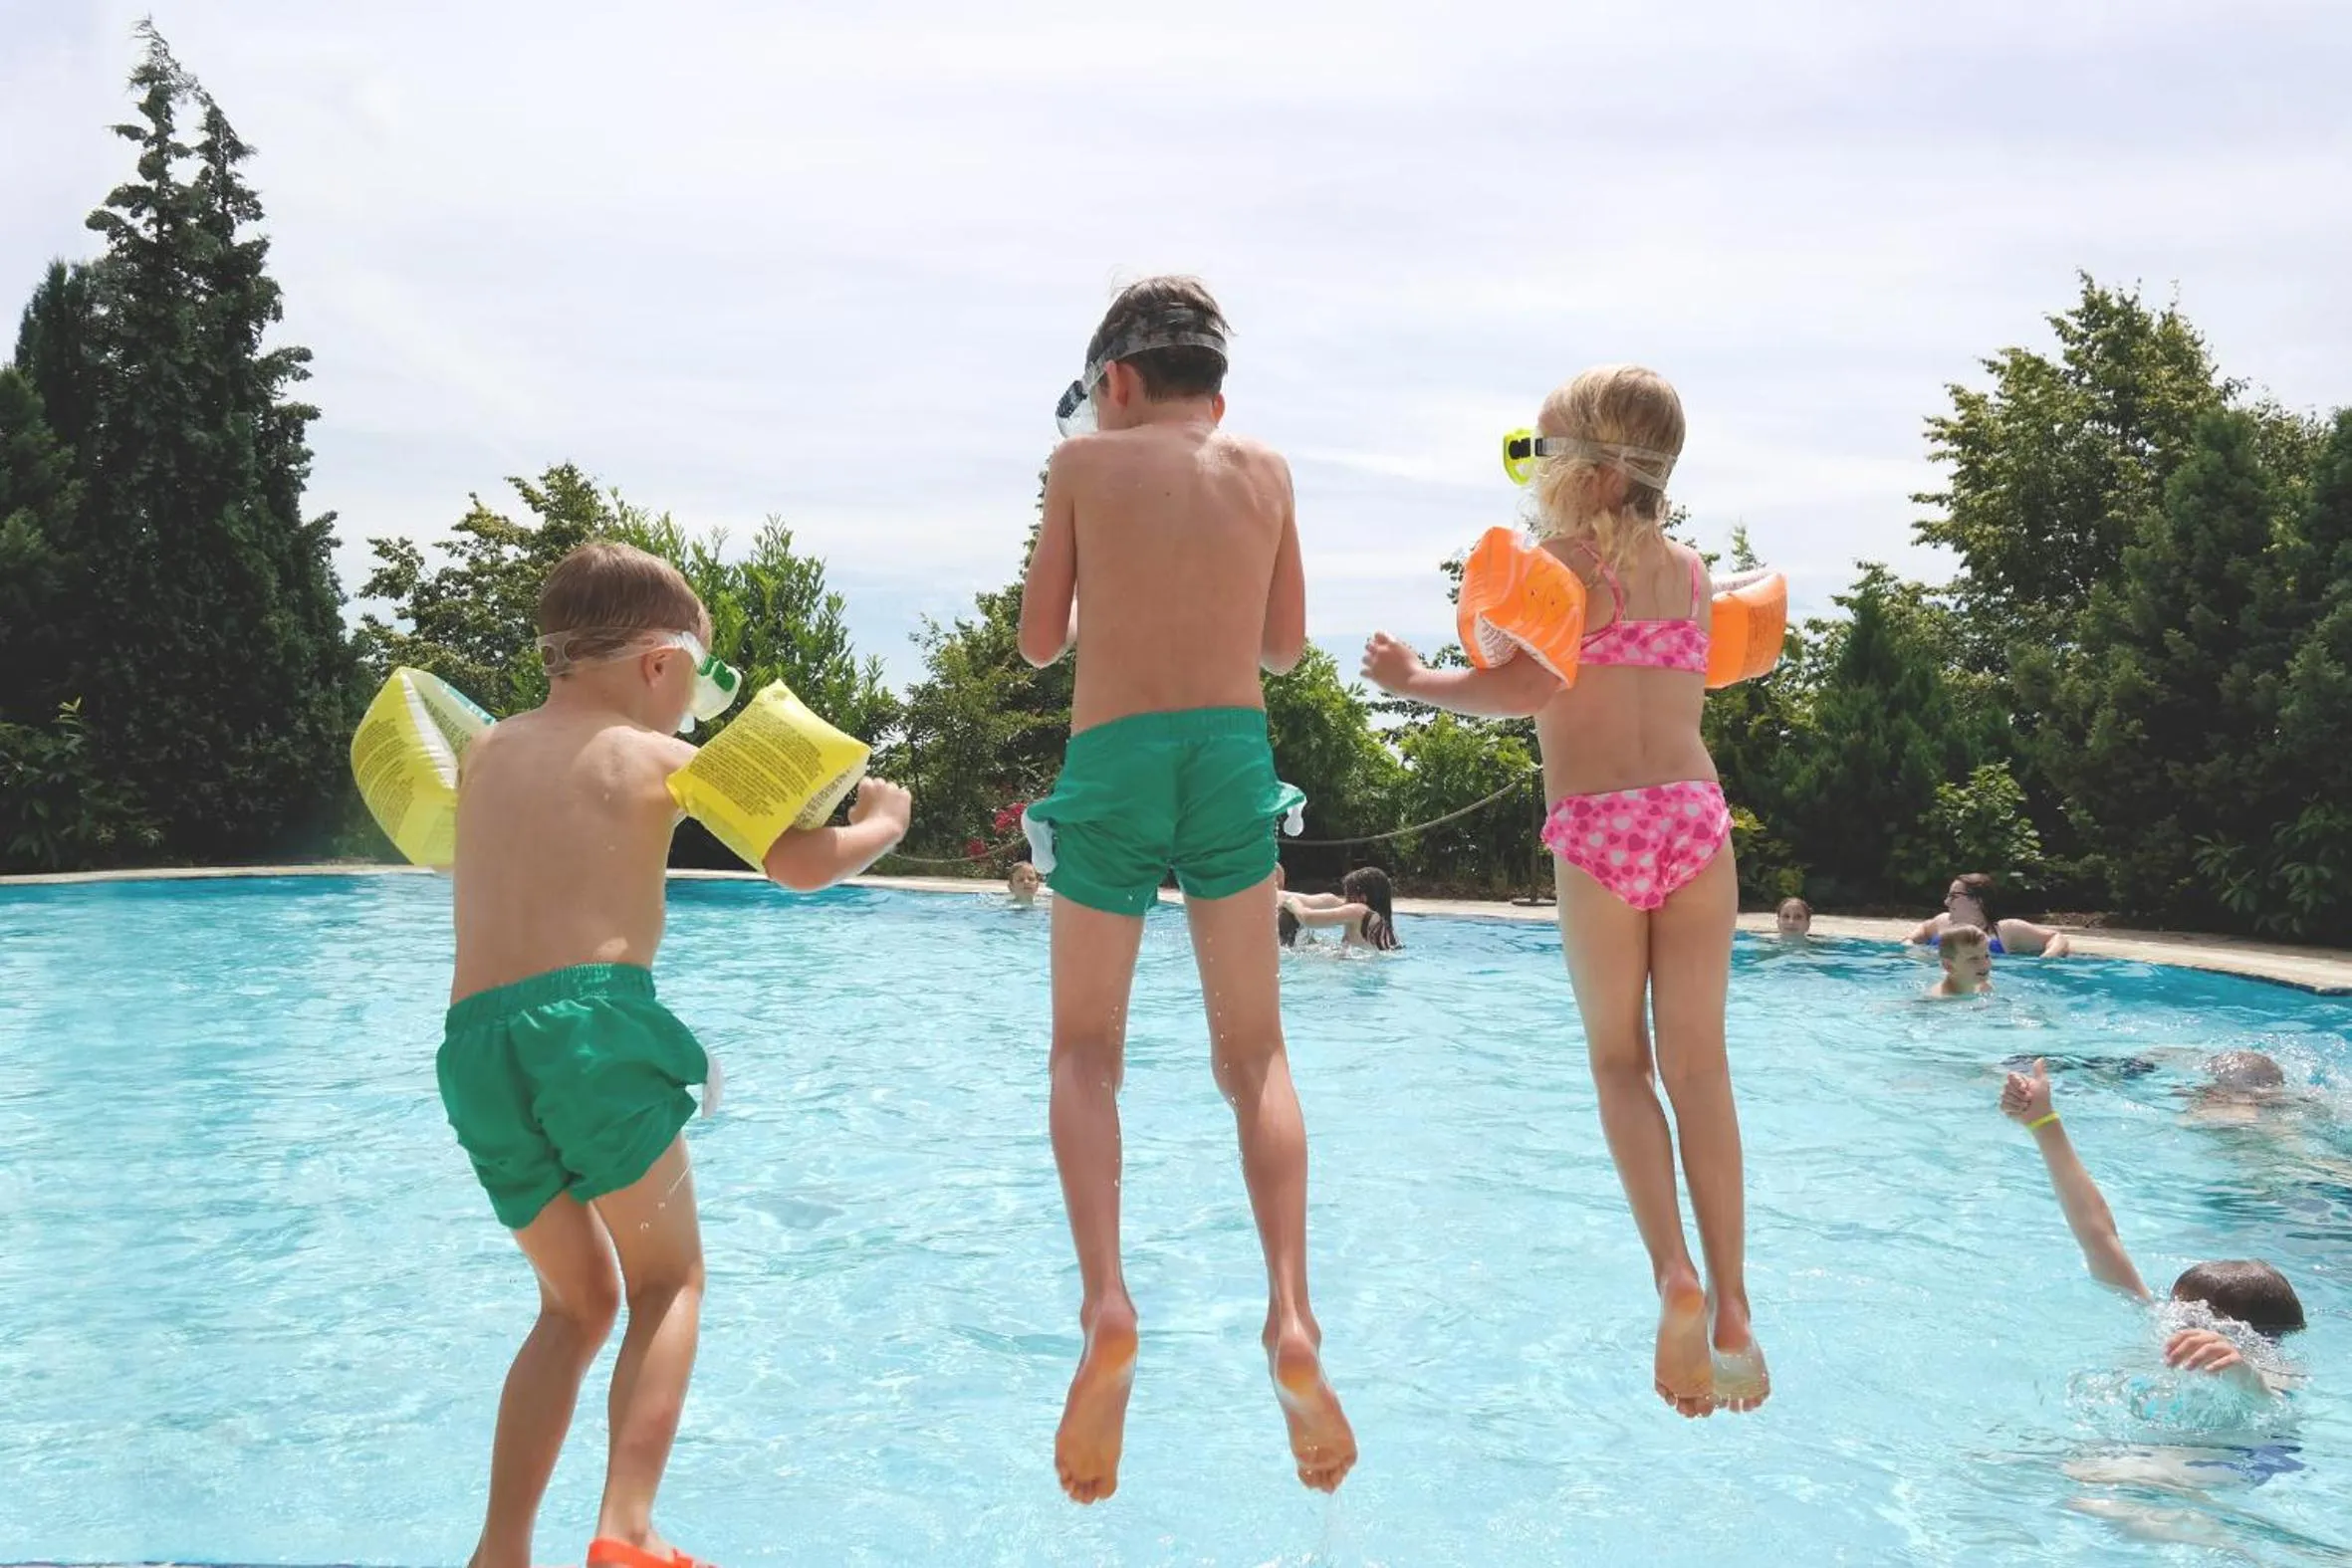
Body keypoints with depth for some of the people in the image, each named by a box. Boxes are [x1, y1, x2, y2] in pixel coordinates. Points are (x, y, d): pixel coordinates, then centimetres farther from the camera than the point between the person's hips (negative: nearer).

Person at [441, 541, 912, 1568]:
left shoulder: (484, 755, 20)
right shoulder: (661, 758, 7)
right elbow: (805, 866, 7)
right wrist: (882, 825, 25)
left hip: (474, 1037, 5)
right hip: (594, 1017, -5)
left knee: (577, 1300, 21)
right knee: (669, 1276, 12)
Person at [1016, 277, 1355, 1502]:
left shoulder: (1084, 461, 6)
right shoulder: (1264, 469, 13)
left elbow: (1038, 642, 9)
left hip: (1112, 763, -2)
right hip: (1235, 759, 2)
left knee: (1085, 1050, 9)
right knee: (1253, 1057, 9)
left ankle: (1105, 1302, -11)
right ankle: (1292, 1318, -7)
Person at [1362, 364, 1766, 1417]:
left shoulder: (1562, 558, 0)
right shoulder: (1691, 568, 16)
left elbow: (1528, 688, -12)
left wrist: (1413, 679, 1)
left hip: (1598, 828, -4)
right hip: (1695, 813, 4)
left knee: (1620, 1062, 8)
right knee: (1698, 1066, 6)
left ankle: (1674, 1277, -6)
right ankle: (1729, 1304, 5)